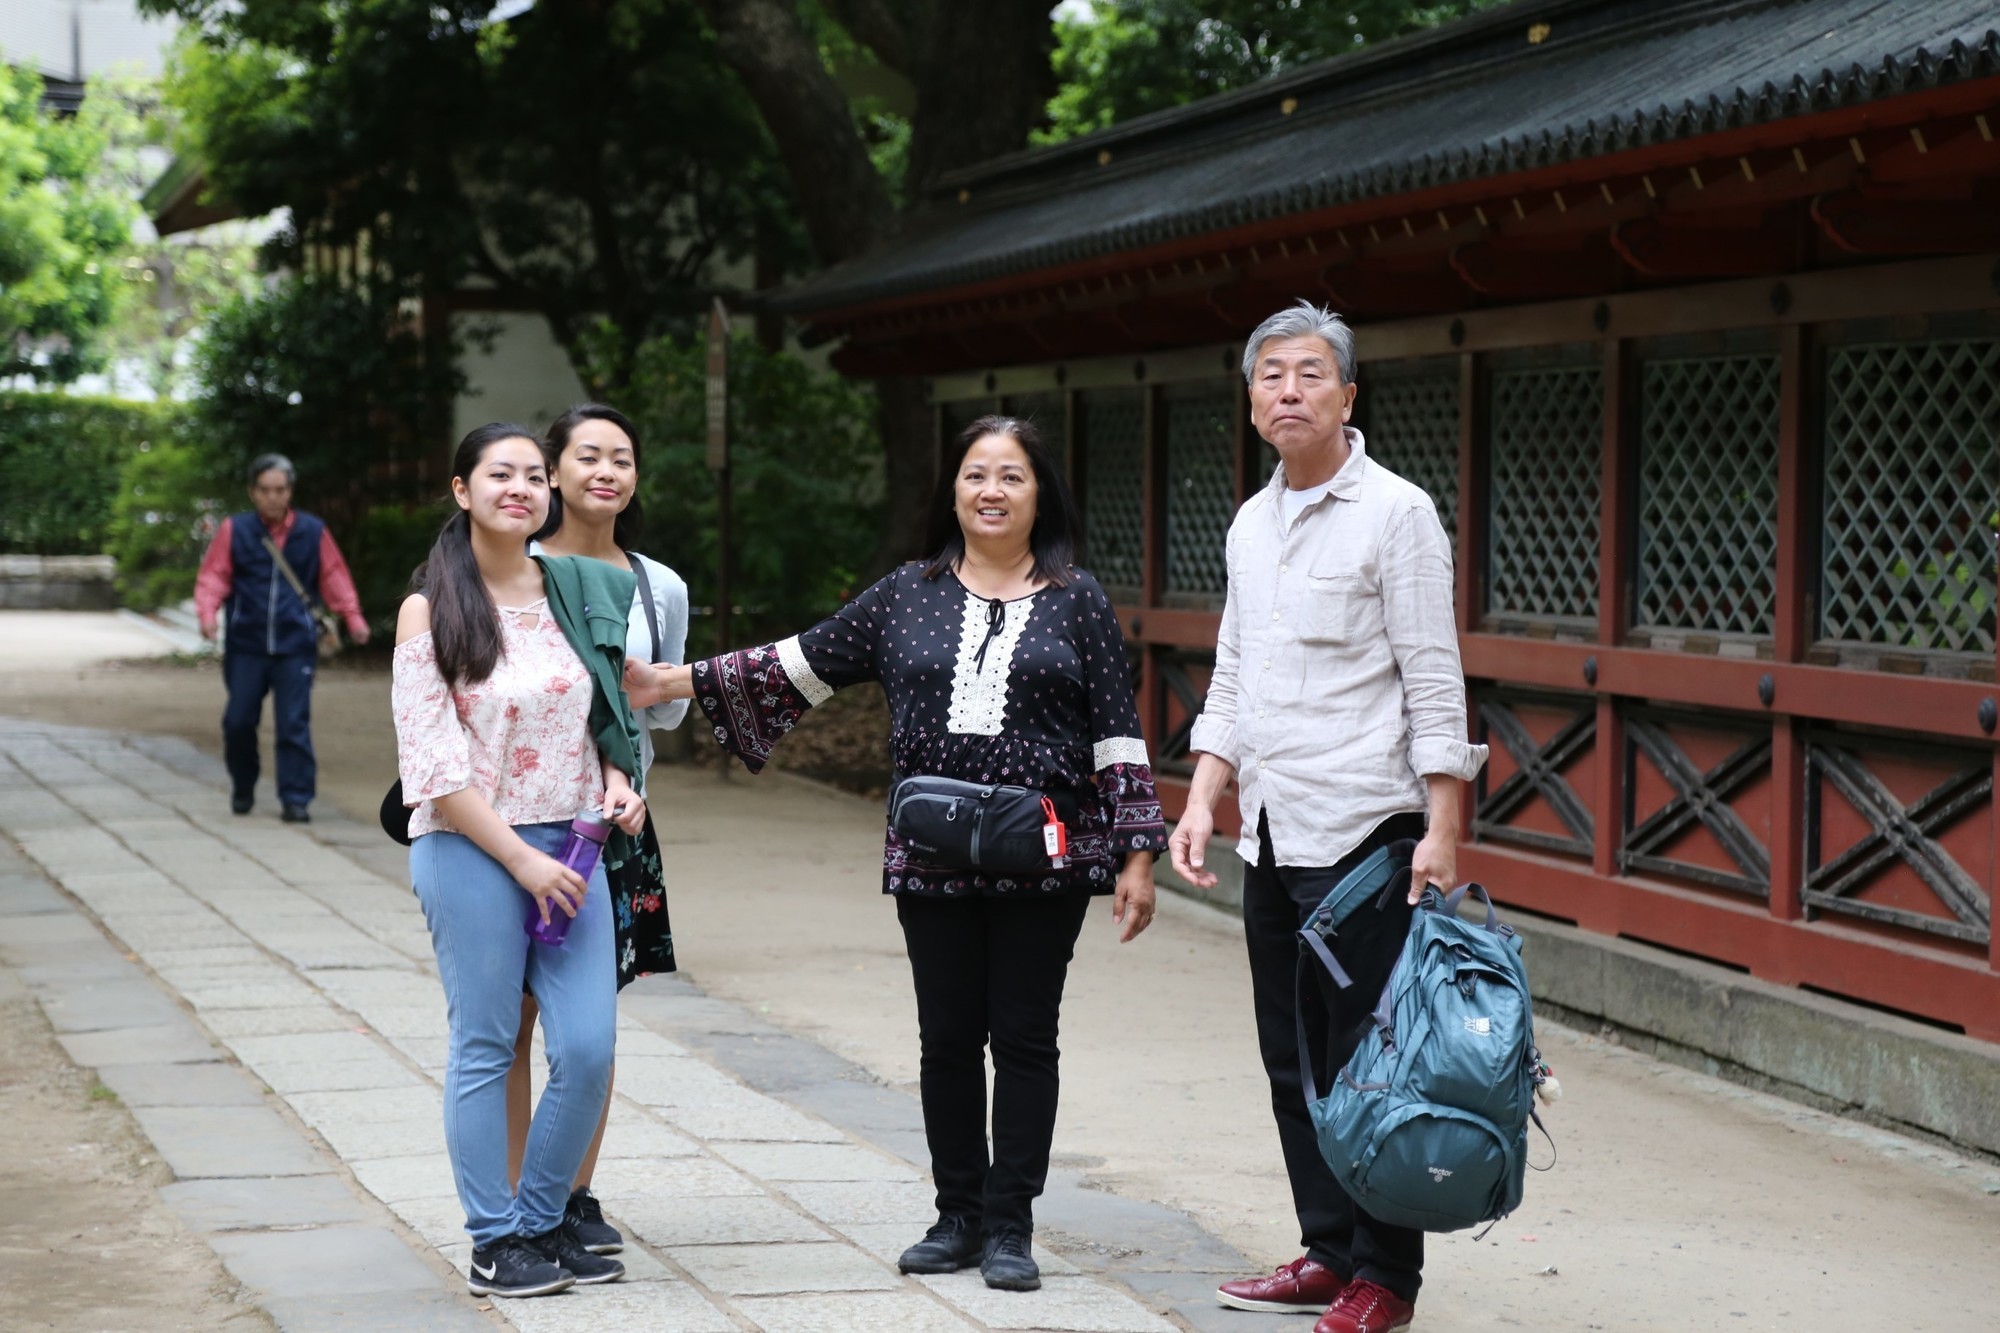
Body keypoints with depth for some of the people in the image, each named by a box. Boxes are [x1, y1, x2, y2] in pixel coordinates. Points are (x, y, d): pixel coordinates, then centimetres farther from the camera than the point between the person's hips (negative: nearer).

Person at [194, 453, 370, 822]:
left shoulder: (313, 532, 4)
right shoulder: (235, 530, 2)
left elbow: (334, 577, 7)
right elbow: (213, 576, 0)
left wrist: (353, 617, -5)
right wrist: (207, 613, -17)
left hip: (295, 646, -1)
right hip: (246, 644, 1)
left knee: (294, 725, -4)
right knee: (239, 720, 3)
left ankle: (296, 799, 0)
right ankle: (242, 789, 25)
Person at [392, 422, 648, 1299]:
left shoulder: (575, 591, 10)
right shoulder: (431, 611, -4)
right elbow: (432, 766, -9)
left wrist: (617, 780, 1)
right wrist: (520, 858, -14)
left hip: (568, 848, 5)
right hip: (470, 854, -4)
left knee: (589, 1047, -1)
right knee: (485, 1049, 1)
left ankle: (542, 1222, 17)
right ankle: (494, 1244, 11)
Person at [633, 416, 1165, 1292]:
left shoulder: (1076, 601, 2)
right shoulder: (910, 595, 8)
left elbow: (1118, 735, 1)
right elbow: (806, 662, 11)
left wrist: (1137, 856, -4)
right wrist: (673, 682, 9)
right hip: (933, 859, 2)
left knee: (1024, 1037, 2)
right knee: (947, 1038, 7)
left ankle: (1010, 1227, 10)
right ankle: (959, 1217, 18)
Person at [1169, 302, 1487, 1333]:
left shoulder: (1395, 514, -6)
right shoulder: (1252, 523, 15)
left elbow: (1434, 686, -10)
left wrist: (1443, 830, -16)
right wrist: (1202, 802, 10)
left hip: (1362, 831, -7)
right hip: (1269, 835, 7)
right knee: (1293, 1062, 11)